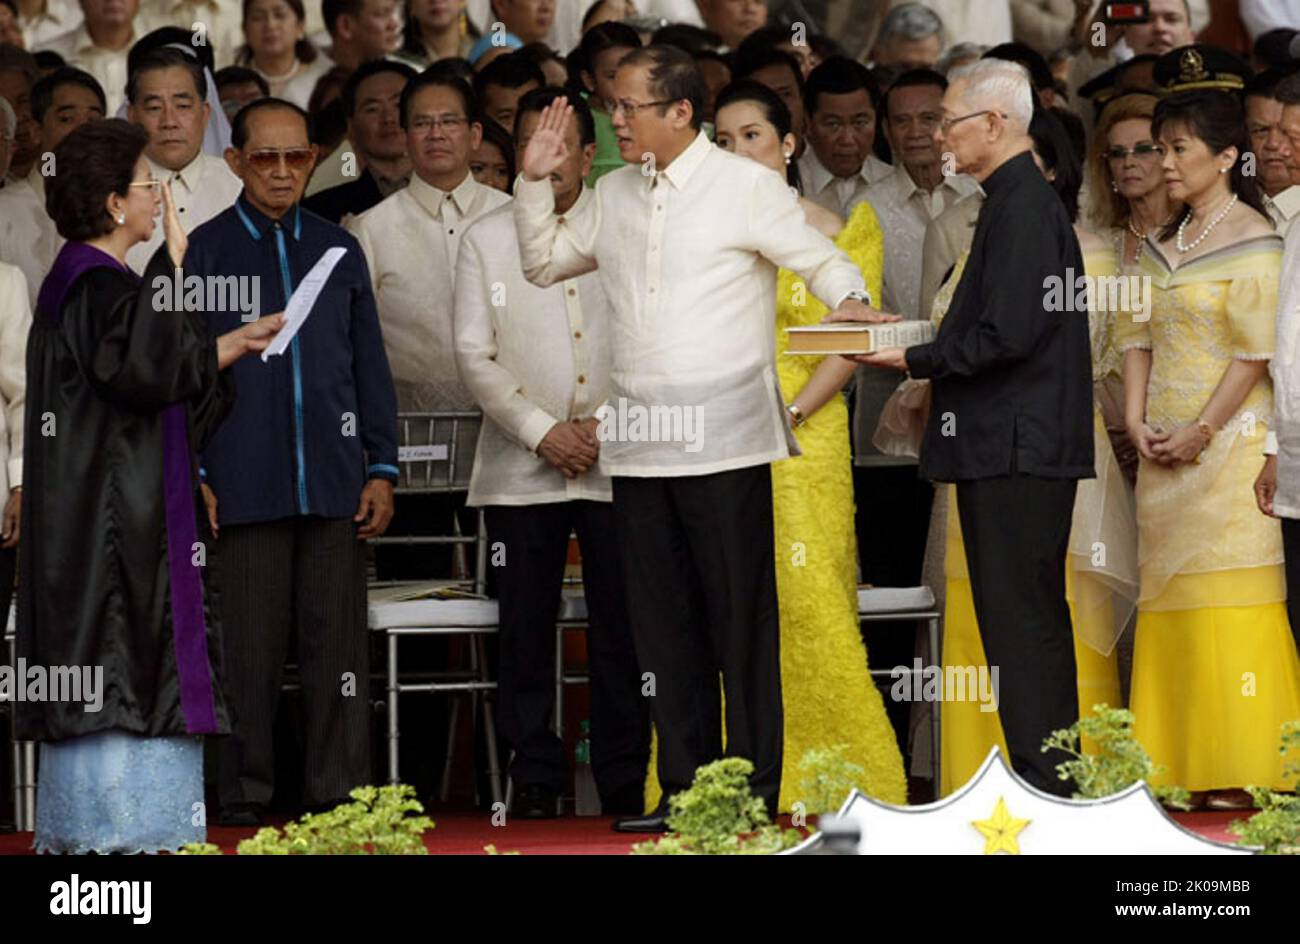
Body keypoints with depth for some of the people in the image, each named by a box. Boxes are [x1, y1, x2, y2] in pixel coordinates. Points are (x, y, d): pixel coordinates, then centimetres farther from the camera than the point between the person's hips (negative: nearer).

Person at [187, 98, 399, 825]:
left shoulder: (339, 249, 15)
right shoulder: (205, 251, 6)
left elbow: (371, 368, 16)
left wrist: (383, 468, 8)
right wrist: (190, 476, -2)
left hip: (335, 482, 2)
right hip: (247, 483, -2)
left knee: (338, 642, 1)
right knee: (253, 648, -1)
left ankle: (342, 794, 5)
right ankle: (247, 797, 5)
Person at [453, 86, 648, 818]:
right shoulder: (487, 239, 10)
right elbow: (476, 354, 4)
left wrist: (605, 426, -8)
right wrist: (541, 431, -7)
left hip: (614, 461, -1)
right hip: (521, 469, 1)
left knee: (622, 630, -2)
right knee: (527, 631, -1)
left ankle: (624, 784, 3)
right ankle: (535, 781, 5)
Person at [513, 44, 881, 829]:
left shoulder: (746, 187, -2)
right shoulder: (616, 195, 15)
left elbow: (821, 260, -2)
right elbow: (545, 264, 25)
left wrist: (852, 304, -23)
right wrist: (536, 182, 12)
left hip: (724, 439, -6)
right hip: (640, 442, 6)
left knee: (741, 618, -3)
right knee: (663, 624, 8)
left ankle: (754, 791, -1)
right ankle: (684, 789, 13)